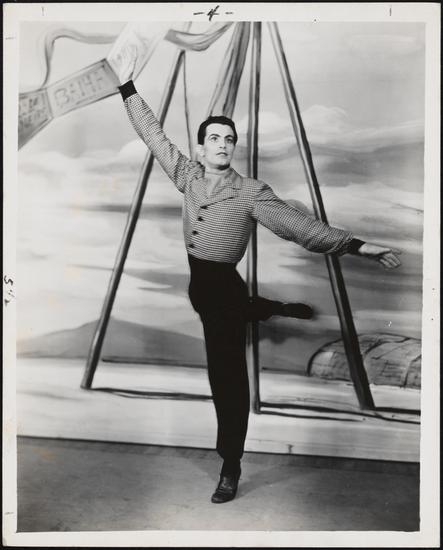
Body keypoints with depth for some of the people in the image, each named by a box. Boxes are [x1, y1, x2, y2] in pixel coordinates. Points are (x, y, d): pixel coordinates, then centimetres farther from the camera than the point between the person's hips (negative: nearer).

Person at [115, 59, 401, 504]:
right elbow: (154, 135, 12)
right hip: (189, 281, 5)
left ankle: (231, 467, 16)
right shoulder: (188, 176, 3)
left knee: (227, 378, 3)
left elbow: (298, 225, -18)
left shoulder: (251, 192, -10)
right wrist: (129, 91, 15)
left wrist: (353, 244, -27)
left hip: (224, 288, -5)